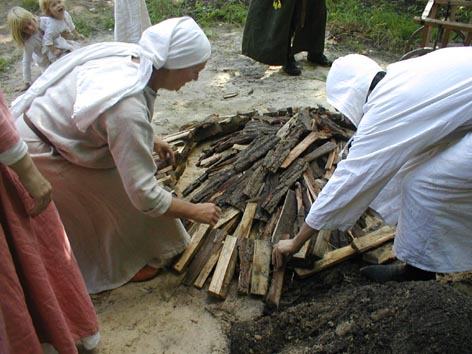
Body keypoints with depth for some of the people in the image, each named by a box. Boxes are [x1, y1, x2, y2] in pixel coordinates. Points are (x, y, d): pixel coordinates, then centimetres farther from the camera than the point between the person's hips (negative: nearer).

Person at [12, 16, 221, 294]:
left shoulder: (132, 55, -12)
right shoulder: (128, 109, -37)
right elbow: (145, 195, -31)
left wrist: (150, 140, 13)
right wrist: (195, 211, -17)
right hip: (39, 154, -8)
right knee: (125, 198, -2)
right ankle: (126, 263, 23)